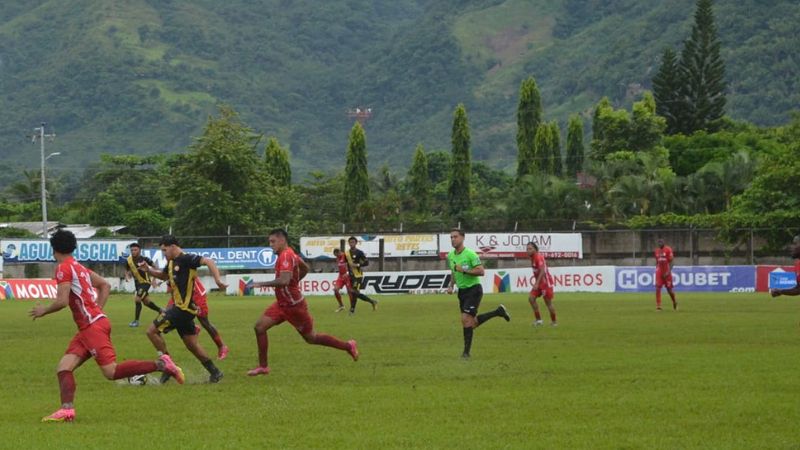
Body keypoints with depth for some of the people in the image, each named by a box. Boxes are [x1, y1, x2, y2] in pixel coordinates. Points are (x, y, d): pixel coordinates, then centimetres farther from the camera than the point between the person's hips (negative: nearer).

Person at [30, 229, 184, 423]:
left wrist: (44, 310, 1)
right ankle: (67, 409, -14)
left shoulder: (64, 268, -8)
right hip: (87, 328, 10)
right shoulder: (79, 267, 20)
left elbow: (62, 301, -17)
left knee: (112, 372, -14)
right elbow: (105, 285, 27)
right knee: (63, 367, 1)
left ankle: (159, 364, -14)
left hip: (93, 326, -10)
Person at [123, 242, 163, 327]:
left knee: (137, 299, -19)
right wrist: (127, 276, -12)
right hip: (137, 283, 6)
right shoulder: (128, 260, -6)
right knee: (146, 301, 15)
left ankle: (136, 321, -10)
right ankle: (160, 310, 39)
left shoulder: (144, 259, -19)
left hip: (145, 282, -6)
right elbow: (127, 270, 11)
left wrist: (154, 279, -15)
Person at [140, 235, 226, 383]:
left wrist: (218, 280, -35)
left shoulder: (186, 259, -13)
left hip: (183, 307, -10)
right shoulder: (172, 262, 15)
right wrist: (148, 269, 16)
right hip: (181, 308, 10)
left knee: (152, 331, -8)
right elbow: (163, 275, 34)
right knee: (192, 344, 13)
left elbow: (208, 262, -23)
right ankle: (214, 372, 16)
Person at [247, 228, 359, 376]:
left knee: (311, 338, 5)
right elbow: (305, 268, 22)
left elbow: (284, 280, -36)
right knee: (259, 326, -1)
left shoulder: (286, 256, -24)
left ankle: (348, 346, 20)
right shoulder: (290, 254, 6)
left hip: (294, 306, -10)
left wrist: (262, 284, -31)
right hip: (282, 304, 10)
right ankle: (263, 366, 2)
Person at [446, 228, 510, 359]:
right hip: (462, 291, 8)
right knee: (472, 322, 12)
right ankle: (498, 312, 31)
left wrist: (464, 270, -26)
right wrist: (451, 286, 7)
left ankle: (466, 352, -11)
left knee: (466, 319, -17)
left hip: (473, 289, -8)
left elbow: (481, 271, -21)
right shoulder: (450, 256, 7)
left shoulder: (470, 254, -16)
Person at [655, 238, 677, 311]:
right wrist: (657, 270, 10)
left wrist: (669, 271, -18)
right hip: (659, 272, 4)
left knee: (669, 289, 5)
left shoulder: (668, 249, -8)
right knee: (658, 288, -10)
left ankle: (674, 302, 32)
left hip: (666, 273, -4)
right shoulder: (657, 250, 9)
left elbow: (671, 262, -9)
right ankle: (658, 306, -10)